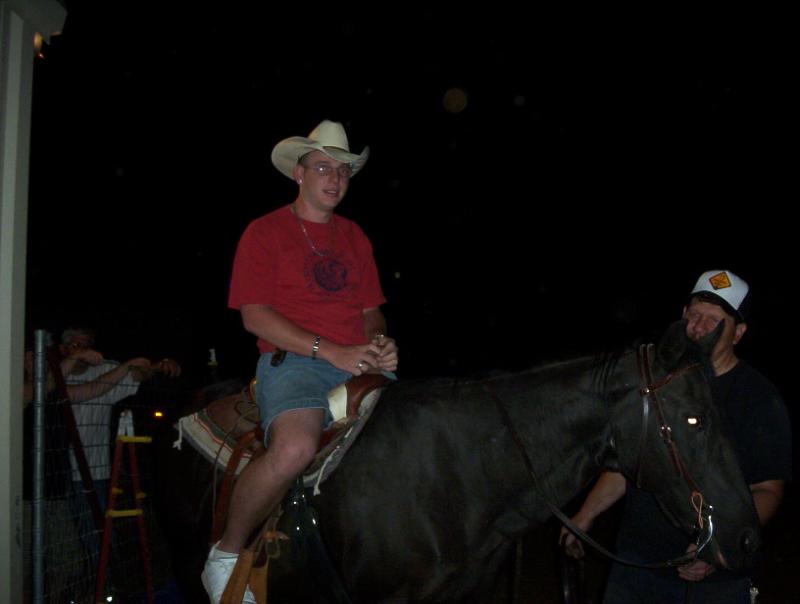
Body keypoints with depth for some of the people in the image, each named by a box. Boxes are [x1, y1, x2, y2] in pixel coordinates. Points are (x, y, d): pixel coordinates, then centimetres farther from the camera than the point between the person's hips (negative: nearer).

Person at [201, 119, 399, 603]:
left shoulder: (355, 237, 22)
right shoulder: (265, 232, 4)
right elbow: (254, 315, -6)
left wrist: (381, 344, -2)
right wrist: (330, 351, -15)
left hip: (359, 364, 6)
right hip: (293, 361, -5)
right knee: (294, 450, -34)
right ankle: (226, 554, -9)